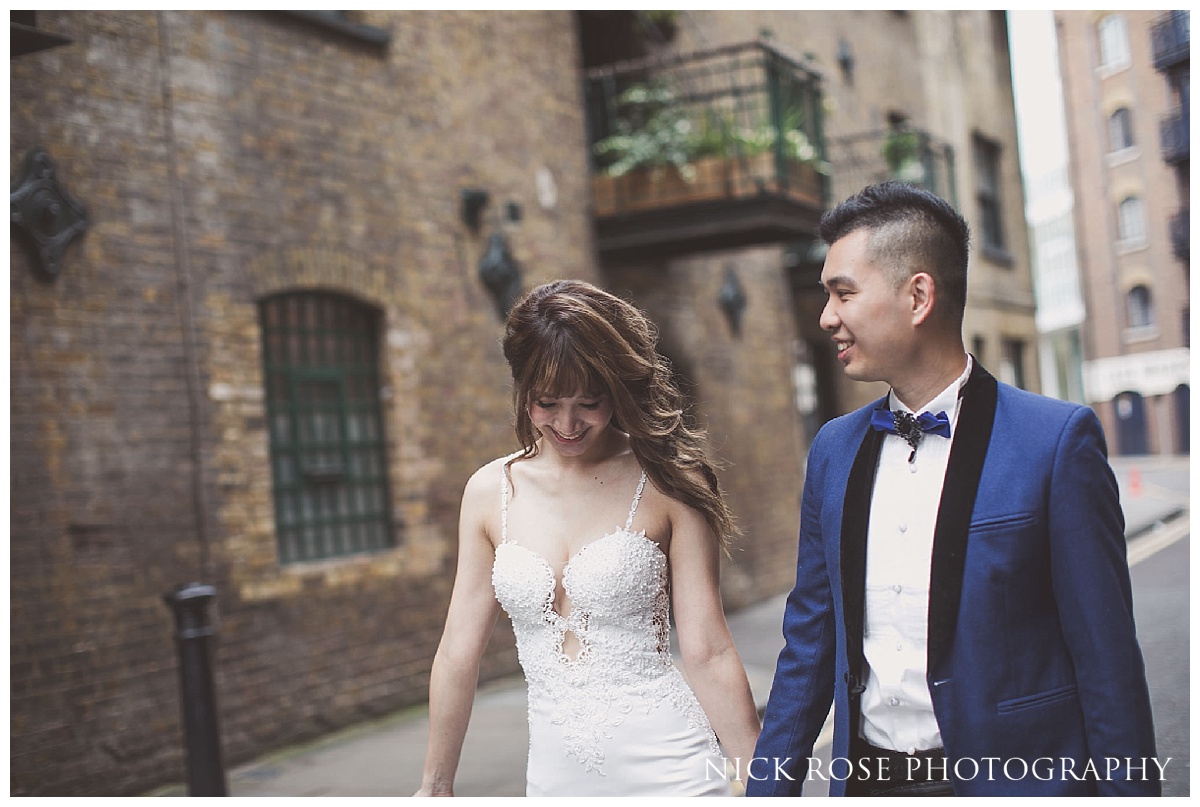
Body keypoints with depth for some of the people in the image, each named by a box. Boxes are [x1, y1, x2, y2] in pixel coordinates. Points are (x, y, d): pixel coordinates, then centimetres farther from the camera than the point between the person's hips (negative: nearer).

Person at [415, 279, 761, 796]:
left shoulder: (666, 483, -7)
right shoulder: (490, 492, 2)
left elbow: (707, 652, -7)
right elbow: (459, 652, 6)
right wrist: (435, 787, 12)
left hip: (666, 768, -3)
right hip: (554, 773, 3)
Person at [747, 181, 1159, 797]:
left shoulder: (1058, 440, -12)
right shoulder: (834, 450, 4)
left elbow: (1106, 661, -10)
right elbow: (809, 646, 8)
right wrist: (767, 789, 6)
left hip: (1008, 779, -4)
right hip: (864, 775, 5)